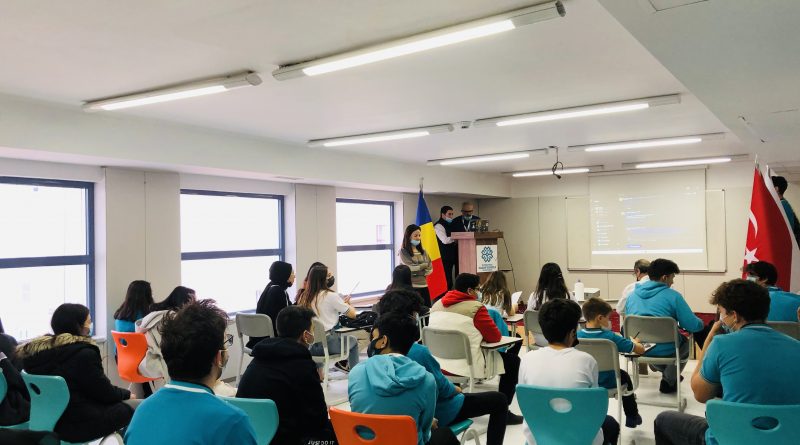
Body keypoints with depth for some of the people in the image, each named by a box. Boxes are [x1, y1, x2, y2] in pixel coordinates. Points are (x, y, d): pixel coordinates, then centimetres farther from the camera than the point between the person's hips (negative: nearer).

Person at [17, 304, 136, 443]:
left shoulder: (38, 350, 4)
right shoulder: (83, 353, -19)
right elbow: (105, 393, -12)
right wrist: (127, 394, 6)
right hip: (82, 424, -9)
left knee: (122, 401, 21)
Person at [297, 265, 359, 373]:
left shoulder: (304, 297, 2)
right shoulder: (331, 296, -13)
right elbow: (352, 314, -6)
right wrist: (347, 303, 14)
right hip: (326, 343, -5)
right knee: (353, 341, 23)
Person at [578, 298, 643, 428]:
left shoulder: (577, 335, -15)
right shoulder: (610, 336, -23)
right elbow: (640, 350, -18)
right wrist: (634, 342, 7)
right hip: (607, 384, -3)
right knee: (624, 376, 32)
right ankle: (631, 417, 47)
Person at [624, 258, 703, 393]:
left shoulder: (632, 295, 2)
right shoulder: (672, 296, -13)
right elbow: (694, 326, -13)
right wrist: (700, 322, 12)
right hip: (664, 351, -5)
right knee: (685, 341, 31)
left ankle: (666, 374, 43)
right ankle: (668, 382, 33)